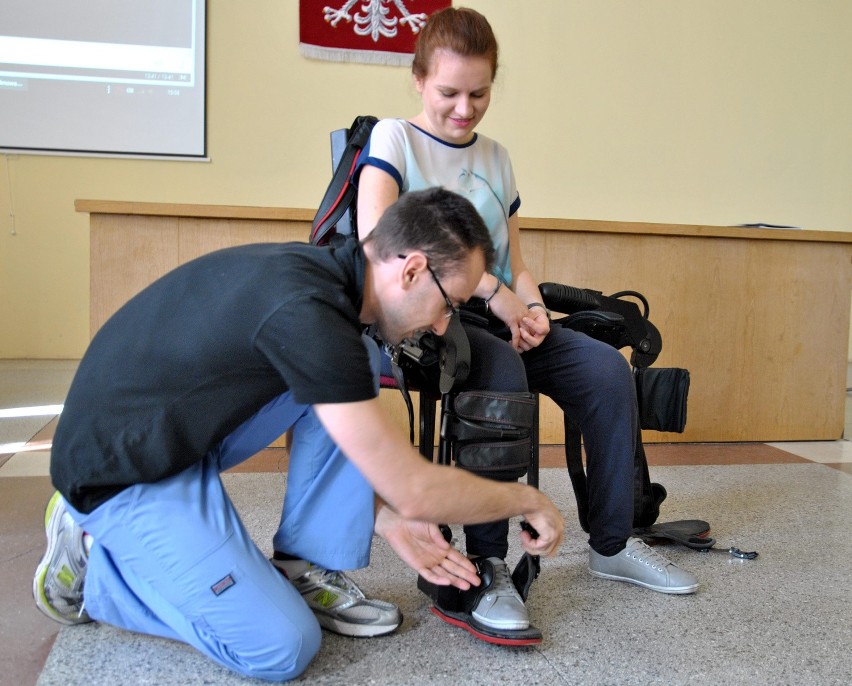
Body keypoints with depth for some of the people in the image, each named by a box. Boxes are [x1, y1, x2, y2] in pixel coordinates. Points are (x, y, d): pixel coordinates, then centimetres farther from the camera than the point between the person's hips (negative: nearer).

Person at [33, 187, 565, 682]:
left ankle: (303, 570, 4)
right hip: (125, 474, -8)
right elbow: (414, 490, -25)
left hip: (189, 435, 9)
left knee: (357, 362, -4)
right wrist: (526, 499, -9)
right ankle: (92, 562, 5)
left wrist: (384, 518, 3)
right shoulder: (307, 312, -30)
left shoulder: (318, 273, -1)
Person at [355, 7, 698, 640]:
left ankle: (612, 545, 0)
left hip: (495, 319, 6)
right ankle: (485, 564, -27)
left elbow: (513, 260, 17)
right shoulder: (394, 137, 0)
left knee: (606, 367, -14)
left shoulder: (495, 156, 18)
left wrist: (530, 306, -7)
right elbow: (376, 235, -19)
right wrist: (489, 288, -21)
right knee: (501, 368, -36)